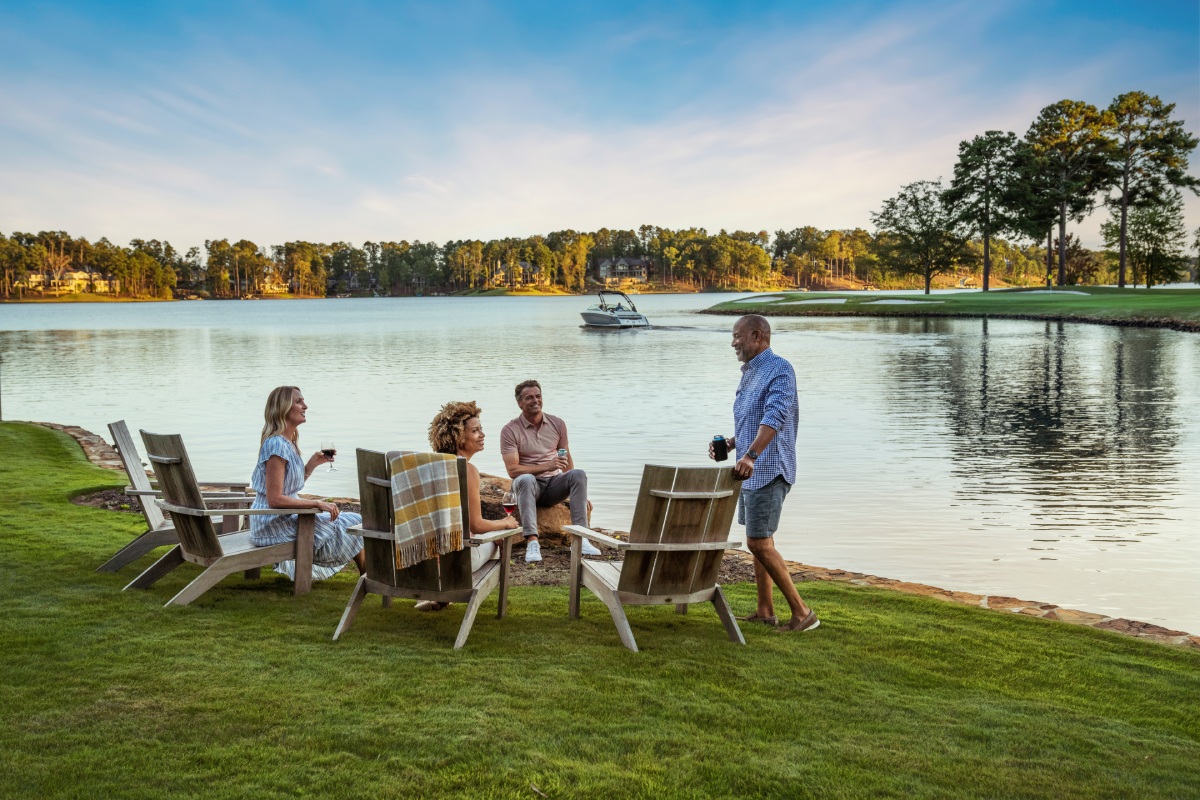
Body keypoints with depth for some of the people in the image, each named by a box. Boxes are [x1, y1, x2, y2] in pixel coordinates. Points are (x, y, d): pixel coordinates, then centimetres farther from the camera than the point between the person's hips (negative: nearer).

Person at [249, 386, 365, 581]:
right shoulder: (277, 444, -22)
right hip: (275, 525, -10)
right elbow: (275, 499, -25)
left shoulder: (289, 442, 10)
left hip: (286, 518, 10)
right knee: (353, 525, 1)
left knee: (352, 522, 15)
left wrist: (313, 462, 4)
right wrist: (317, 503, -20)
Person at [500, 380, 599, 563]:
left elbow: (567, 461, 10)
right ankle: (532, 541, -45)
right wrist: (546, 466, -23)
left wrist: (579, 493, 4)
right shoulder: (510, 430, -6)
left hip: (554, 483, 3)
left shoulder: (557, 424, 6)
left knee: (579, 474, -26)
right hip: (529, 485, -3)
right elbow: (512, 470, -14)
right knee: (525, 479, -38)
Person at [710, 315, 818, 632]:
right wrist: (730, 443, 8)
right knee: (760, 541, 14)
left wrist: (751, 455, -43)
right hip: (750, 472, 10)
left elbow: (774, 416, -31)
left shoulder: (780, 370, -15)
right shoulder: (750, 373, 15)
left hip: (768, 470, -10)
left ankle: (802, 612, -3)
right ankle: (765, 611, 23)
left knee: (759, 543, -11)